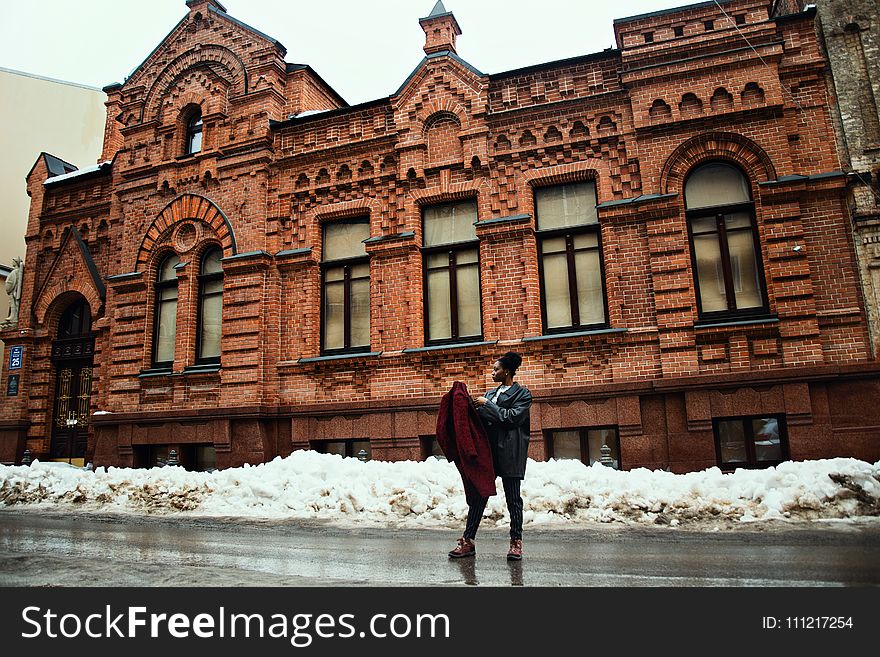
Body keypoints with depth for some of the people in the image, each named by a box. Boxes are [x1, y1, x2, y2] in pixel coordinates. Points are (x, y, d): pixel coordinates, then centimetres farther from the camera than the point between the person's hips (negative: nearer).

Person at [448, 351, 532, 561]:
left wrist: (487, 405, -11)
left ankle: (516, 543, 14)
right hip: (487, 450, 6)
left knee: (513, 499, 3)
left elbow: (512, 417, -14)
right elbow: (481, 417, 17)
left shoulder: (522, 394, 0)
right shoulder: (491, 393, 19)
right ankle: (468, 541, 9)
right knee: (477, 495, 4)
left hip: (509, 453, -6)